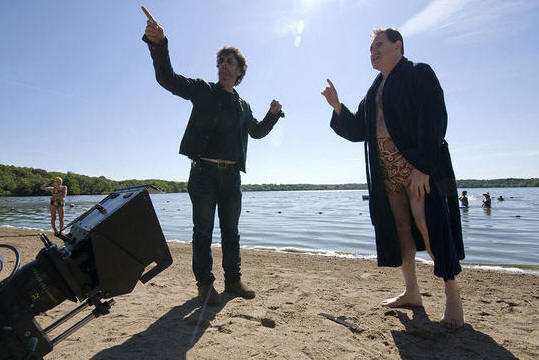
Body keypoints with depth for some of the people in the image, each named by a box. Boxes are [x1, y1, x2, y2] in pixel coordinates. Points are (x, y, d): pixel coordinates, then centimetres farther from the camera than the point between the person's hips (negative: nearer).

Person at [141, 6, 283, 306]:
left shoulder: (243, 106, 19)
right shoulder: (202, 90, 7)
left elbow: (257, 132, 32)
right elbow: (167, 78, -4)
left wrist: (273, 114, 16)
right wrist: (158, 43, -18)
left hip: (231, 174, 4)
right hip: (204, 170, -4)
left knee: (231, 230, 9)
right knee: (203, 230, 0)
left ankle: (233, 279, 20)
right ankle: (205, 284, 10)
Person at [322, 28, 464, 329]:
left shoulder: (420, 74, 1)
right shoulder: (375, 91, 22)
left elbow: (434, 121, -12)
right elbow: (358, 131, 20)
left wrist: (422, 166, -20)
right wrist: (337, 107, 8)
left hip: (421, 166, -6)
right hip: (387, 171, 7)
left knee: (428, 224, -12)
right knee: (400, 228, 7)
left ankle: (453, 296, 3)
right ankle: (412, 292, 18)